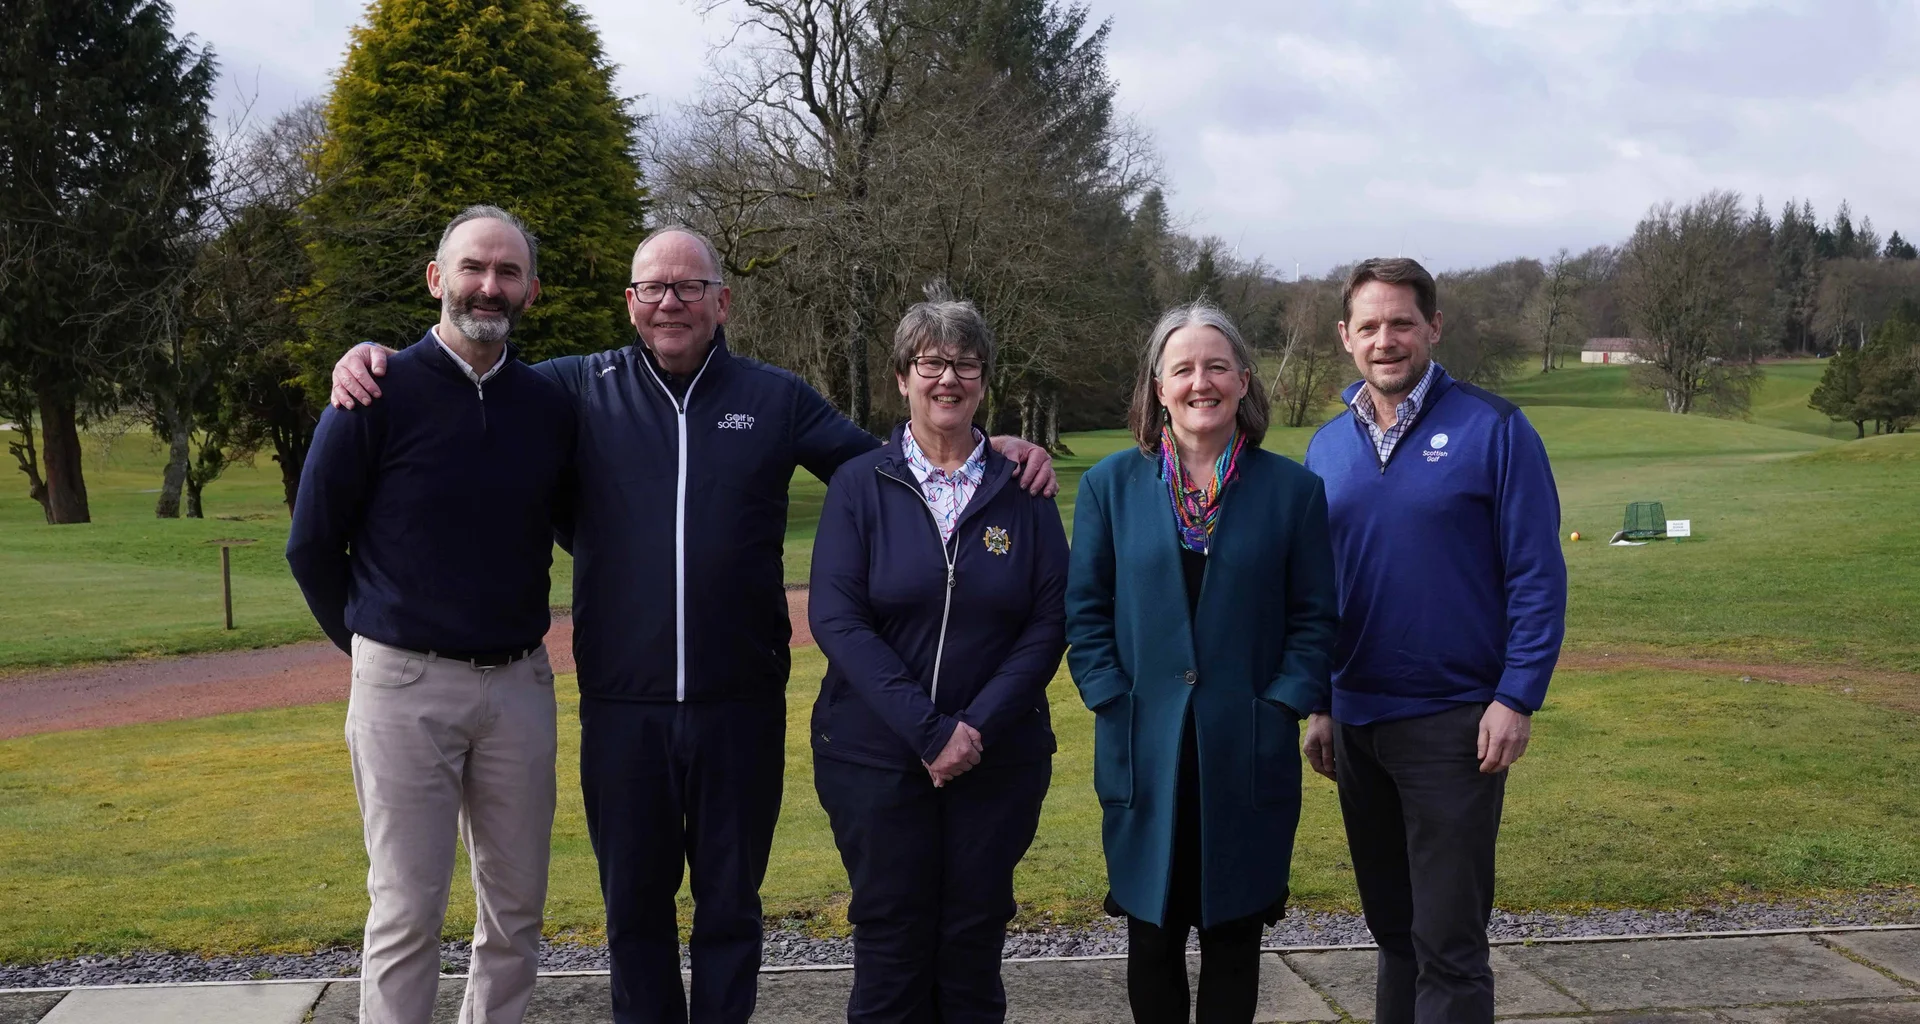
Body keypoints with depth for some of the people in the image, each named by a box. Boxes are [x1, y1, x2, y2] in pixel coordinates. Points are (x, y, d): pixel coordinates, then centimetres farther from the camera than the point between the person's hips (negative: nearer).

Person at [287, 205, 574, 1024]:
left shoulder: (550, 406, 4)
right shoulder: (379, 393, -6)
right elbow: (312, 545, 1)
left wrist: (517, 640, 13)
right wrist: (369, 643, 7)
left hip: (519, 684, 4)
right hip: (405, 685, -4)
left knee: (516, 909, 10)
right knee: (406, 912, 1)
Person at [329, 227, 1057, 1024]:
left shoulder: (777, 399, 4)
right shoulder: (580, 388, 1)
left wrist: (989, 450, -3)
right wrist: (373, 359, -9)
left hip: (741, 704, 0)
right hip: (623, 707, 0)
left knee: (730, 903, 14)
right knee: (634, 905, 15)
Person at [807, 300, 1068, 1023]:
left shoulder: (1022, 490, 4)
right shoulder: (860, 484, 0)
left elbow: (1048, 623, -1)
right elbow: (835, 618, -8)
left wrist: (977, 725, -13)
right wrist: (927, 729, -16)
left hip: (997, 759, 1)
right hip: (877, 756, -1)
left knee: (975, 942, 8)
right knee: (891, 943, 5)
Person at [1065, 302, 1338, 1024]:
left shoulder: (1292, 489, 3)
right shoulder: (1111, 485, 4)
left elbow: (1314, 618, 3)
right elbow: (1085, 612, 4)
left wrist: (1284, 706, -8)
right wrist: (1115, 705, -6)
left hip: (1248, 755, 0)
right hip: (1145, 753, 1)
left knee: (1234, 933, 9)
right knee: (1152, 934, 9)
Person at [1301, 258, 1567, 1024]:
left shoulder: (1491, 429, -7)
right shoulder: (1328, 446, 7)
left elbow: (1537, 576, -8)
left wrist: (1516, 700, -14)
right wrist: (1317, 707, 10)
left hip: (1454, 723, -5)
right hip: (1356, 725, 5)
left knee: (1447, 942, -3)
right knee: (1392, 928, 16)